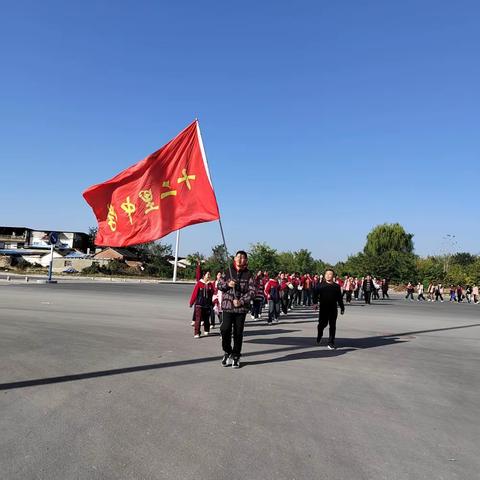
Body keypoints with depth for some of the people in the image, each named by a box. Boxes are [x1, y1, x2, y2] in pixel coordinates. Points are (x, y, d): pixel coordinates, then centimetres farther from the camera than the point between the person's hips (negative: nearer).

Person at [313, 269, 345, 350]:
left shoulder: (336, 286, 7)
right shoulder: (321, 285, 1)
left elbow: (340, 298, 12)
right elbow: (315, 294, -7)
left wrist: (342, 307, 12)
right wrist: (315, 302, -22)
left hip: (333, 308, 2)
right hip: (323, 308, -2)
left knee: (332, 326, 2)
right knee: (323, 323, 4)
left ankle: (331, 343, 9)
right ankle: (319, 335, 36)